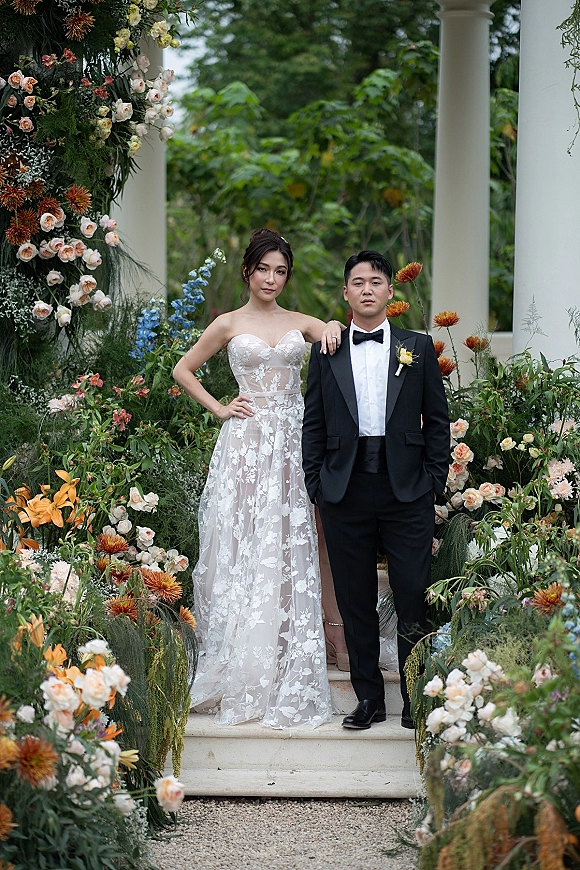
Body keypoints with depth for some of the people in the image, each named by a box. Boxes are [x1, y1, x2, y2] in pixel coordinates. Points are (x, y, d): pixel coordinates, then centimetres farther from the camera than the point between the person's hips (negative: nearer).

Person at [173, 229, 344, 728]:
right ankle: (240, 681, 3)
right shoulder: (230, 325, 7)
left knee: (288, 555, 0)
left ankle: (288, 681, 6)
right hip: (246, 443, -2)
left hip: (290, 444, 2)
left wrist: (333, 327, -12)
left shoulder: (301, 323, 13)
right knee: (241, 551, -4)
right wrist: (219, 408, 3)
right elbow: (183, 370, 14)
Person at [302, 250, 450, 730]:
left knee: (414, 599, -2)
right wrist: (316, 483, 2)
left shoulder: (418, 347, 9)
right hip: (345, 491, 1)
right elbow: (313, 423, 10)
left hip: (407, 490, -1)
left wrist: (435, 480, 1)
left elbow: (437, 419, 8)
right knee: (356, 601, 5)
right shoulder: (326, 352, 11)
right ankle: (369, 698, 14)